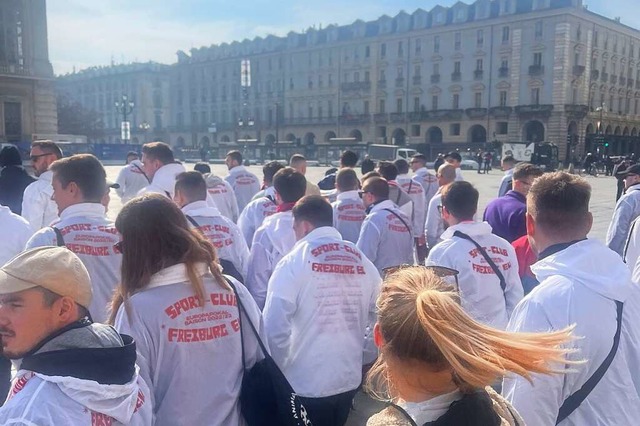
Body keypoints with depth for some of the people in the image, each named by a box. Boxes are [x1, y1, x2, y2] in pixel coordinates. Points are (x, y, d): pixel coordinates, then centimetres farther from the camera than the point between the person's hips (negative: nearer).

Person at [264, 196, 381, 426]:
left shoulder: (293, 262, -13)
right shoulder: (363, 262, 0)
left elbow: (275, 327, -17)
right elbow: (378, 318, 4)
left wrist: (278, 372, -2)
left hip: (305, 383, -4)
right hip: (349, 378, 4)